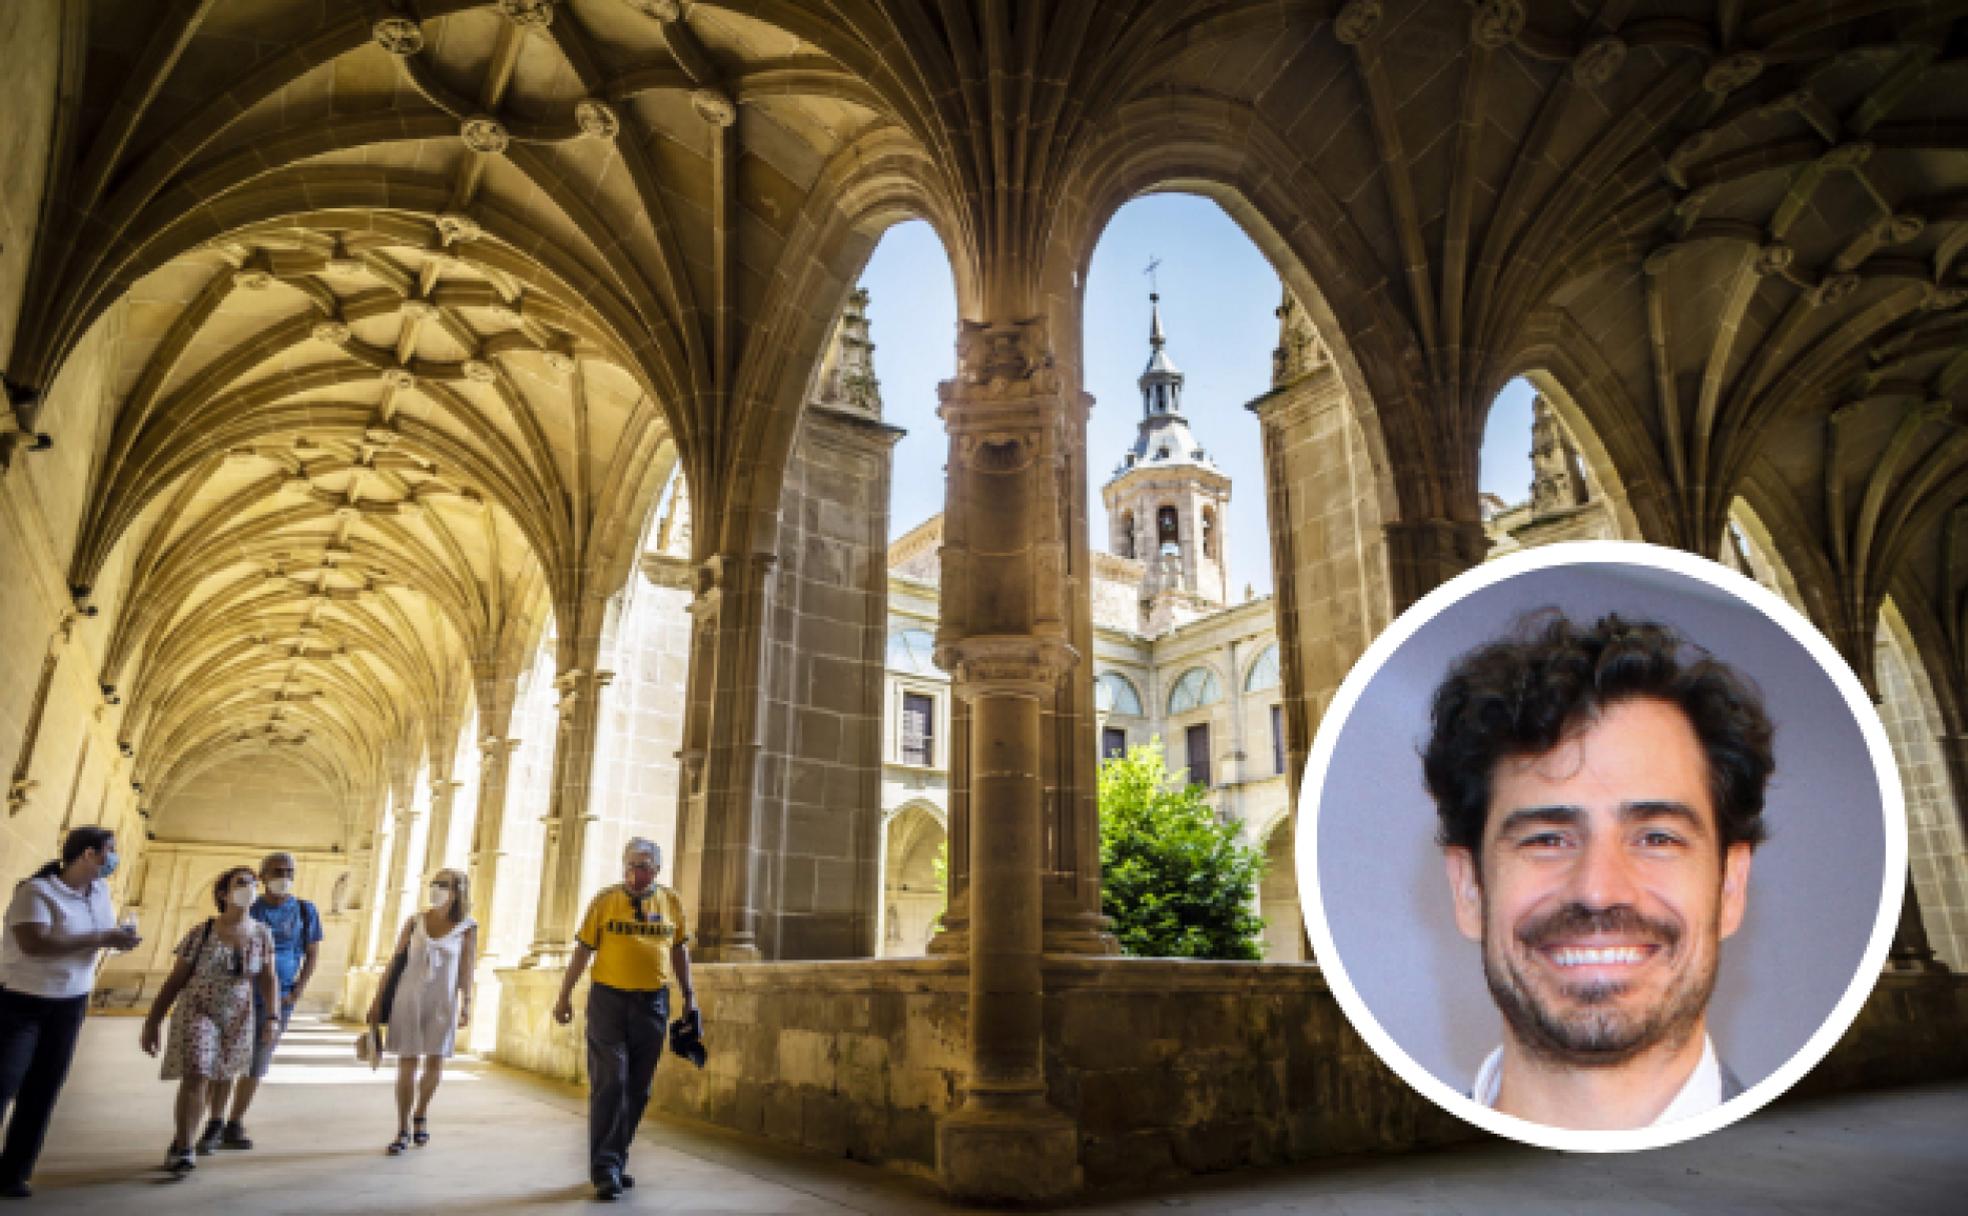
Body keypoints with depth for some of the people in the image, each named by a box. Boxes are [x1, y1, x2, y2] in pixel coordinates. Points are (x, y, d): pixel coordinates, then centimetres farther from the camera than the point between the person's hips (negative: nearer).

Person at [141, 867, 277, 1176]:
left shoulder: (262, 934, -5)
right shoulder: (201, 933, -12)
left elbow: (268, 981, -3)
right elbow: (175, 980, -5)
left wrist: (271, 1019, -12)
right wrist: (152, 1022, -3)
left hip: (238, 1020, 3)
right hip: (197, 1013, -3)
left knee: (211, 1081, 13)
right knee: (195, 1076, -18)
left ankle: (180, 1143, 32)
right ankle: (184, 1151, -10)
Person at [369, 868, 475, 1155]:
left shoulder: (467, 927, -4)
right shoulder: (415, 920, 1)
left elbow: (466, 969, -5)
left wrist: (466, 1004, -11)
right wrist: (378, 998, 3)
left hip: (443, 1001, -1)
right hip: (408, 998, 1)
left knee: (435, 1061, 3)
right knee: (407, 1063, 0)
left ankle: (421, 1114, 30)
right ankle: (403, 1131, 11)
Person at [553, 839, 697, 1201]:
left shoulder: (671, 902, 5)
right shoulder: (606, 900, -1)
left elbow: (679, 951, 12)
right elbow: (582, 950, 1)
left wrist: (689, 995, 9)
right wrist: (564, 995, 0)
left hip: (653, 1004, 3)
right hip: (609, 999, -2)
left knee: (637, 1089, 9)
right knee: (609, 1083, -6)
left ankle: (617, 1161, 22)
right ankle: (604, 1170, 0)